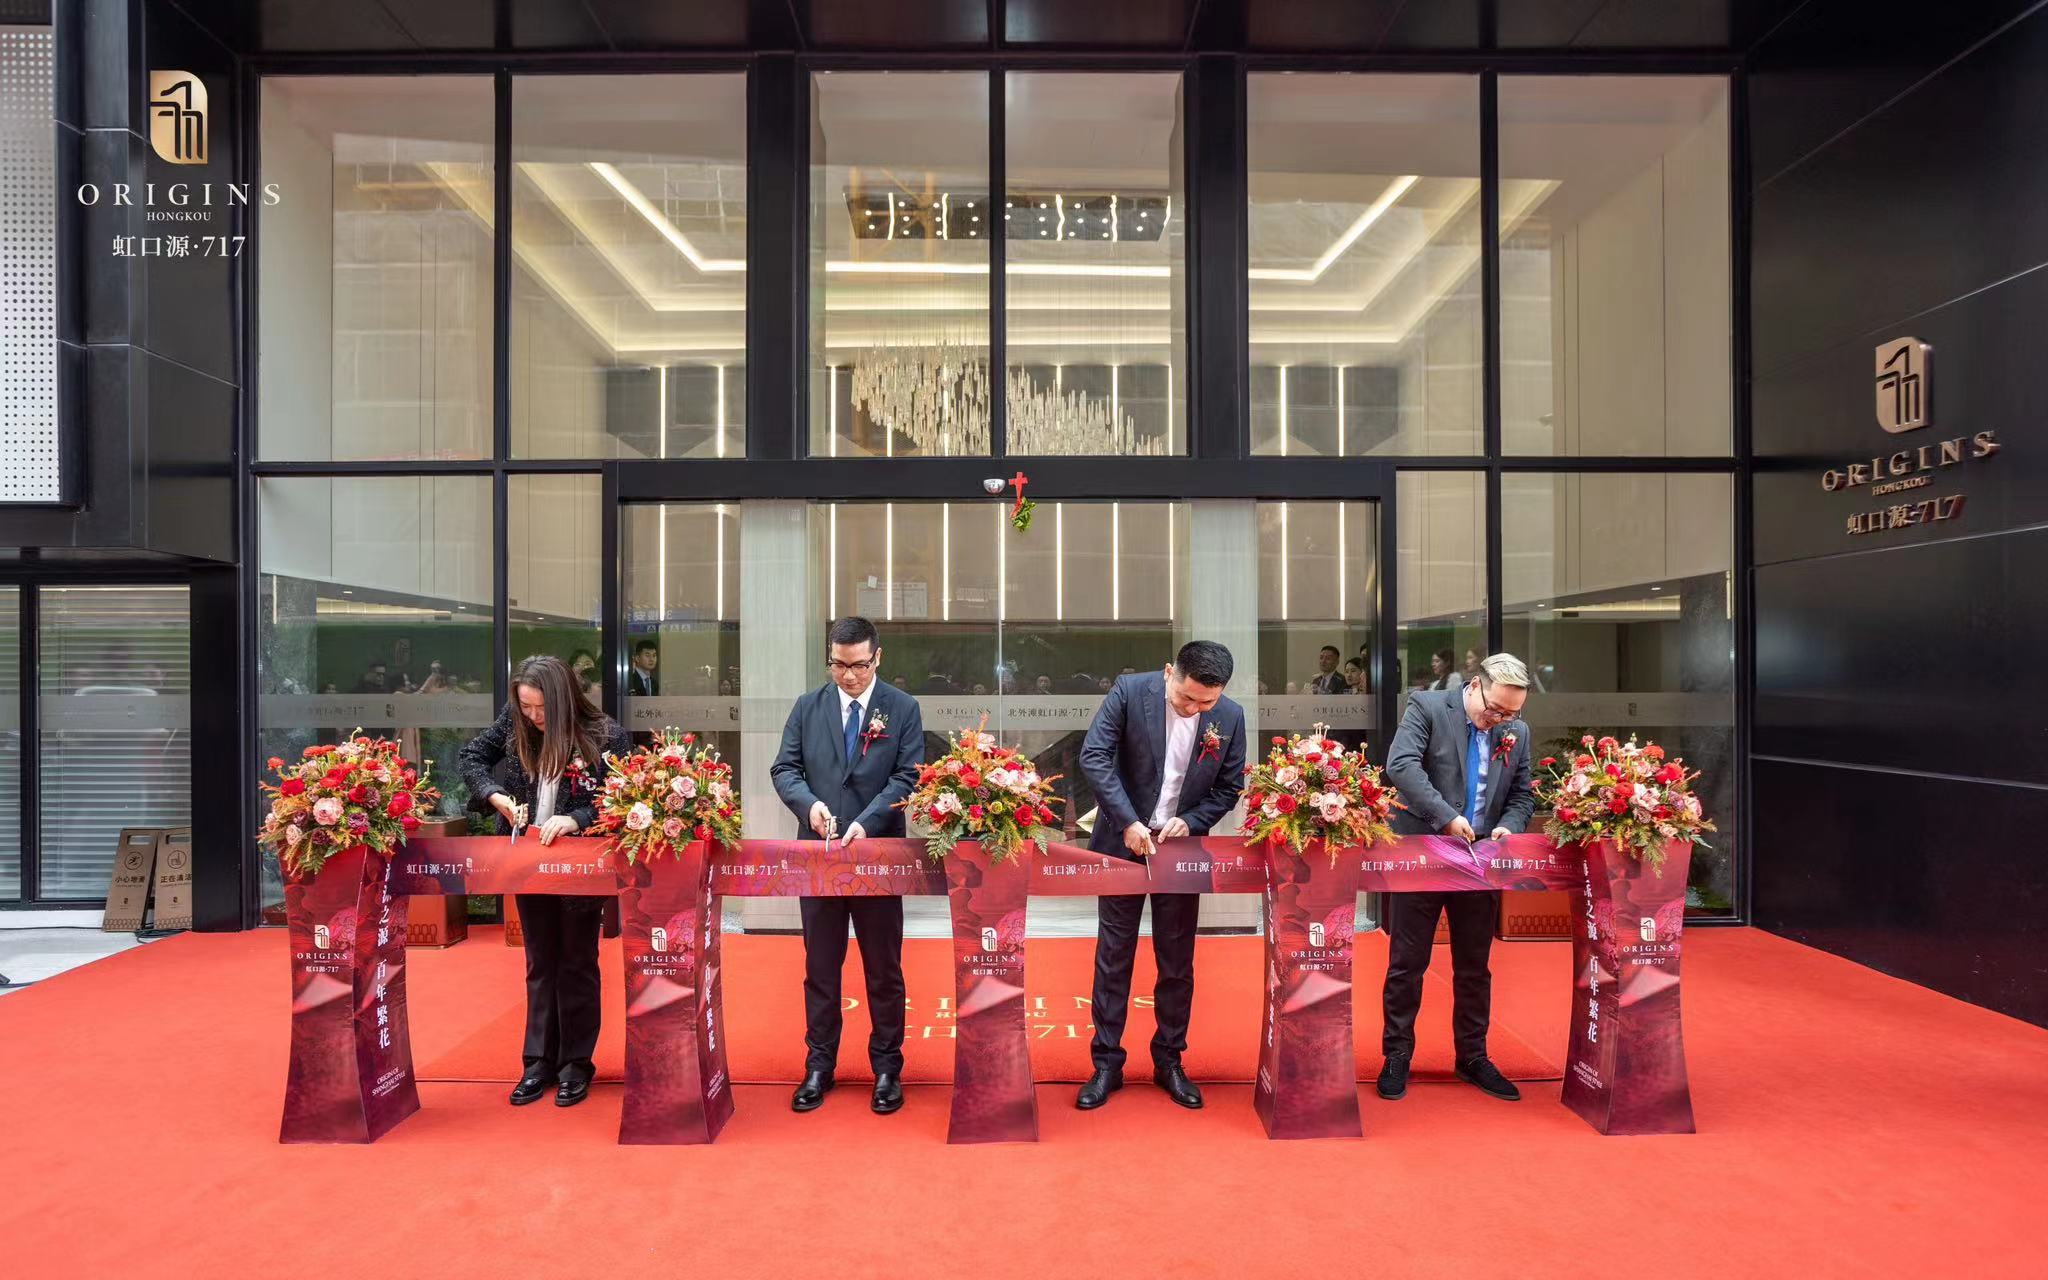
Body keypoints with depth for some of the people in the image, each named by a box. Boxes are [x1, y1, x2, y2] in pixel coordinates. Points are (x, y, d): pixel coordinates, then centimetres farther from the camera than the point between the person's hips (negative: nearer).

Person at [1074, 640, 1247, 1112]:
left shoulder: (1231, 716, -8)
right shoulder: (1129, 691, -14)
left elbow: (1229, 787, 1)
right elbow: (1094, 756, -16)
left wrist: (1190, 821, -15)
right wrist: (1128, 822, -21)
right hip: (1123, 842, -1)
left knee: (1177, 962, 11)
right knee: (1113, 957, 6)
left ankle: (1169, 1061, 28)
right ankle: (1106, 1063, 19)